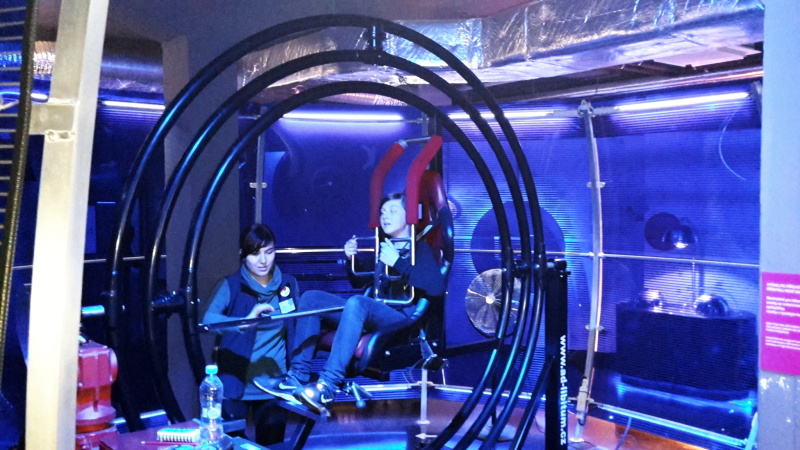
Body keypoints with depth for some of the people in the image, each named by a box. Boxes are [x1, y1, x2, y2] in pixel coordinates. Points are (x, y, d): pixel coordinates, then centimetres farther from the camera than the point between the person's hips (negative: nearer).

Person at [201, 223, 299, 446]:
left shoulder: (288, 284, 5)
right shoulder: (230, 286, -6)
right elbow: (208, 319, -23)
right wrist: (244, 322, -39)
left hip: (274, 384, 3)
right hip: (237, 383, -2)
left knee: (272, 444, 5)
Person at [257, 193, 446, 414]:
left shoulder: (419, 249, 2)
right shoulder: (382, 246, 20)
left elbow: (437, 288, -15)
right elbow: (359, 282, 31)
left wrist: (398, 263, -18)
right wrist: (352, 259, 10)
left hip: (403, 322, -7)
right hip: (373, 316, 7)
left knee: (357, 302, -37)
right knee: (311, 297, -5)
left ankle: (328, 387, -45)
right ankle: (298, 377, -17)